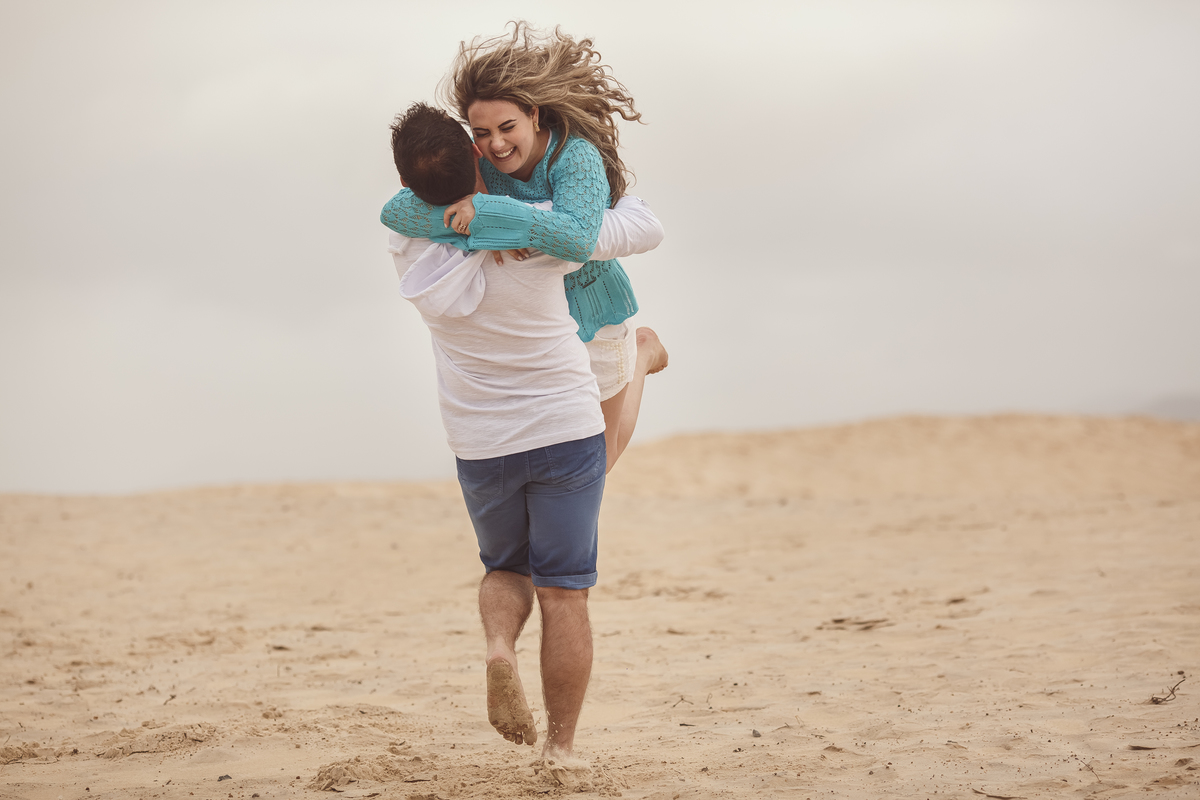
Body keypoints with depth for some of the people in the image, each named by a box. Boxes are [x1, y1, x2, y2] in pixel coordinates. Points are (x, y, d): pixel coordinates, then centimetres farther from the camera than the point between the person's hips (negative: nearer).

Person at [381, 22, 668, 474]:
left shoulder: (577, 158, -33)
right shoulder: (476, 163, -21)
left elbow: (576, 239, -52)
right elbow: (396, 212, -31)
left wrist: (486, 213, -51)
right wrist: (480, 235, -43)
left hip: (588, 316, -4)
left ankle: (641, 352, 40)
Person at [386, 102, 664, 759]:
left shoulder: (408, 241, -8)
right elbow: (647, 230, -3)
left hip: (480, 445, 3)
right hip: (566, 429, -3)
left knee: (505, 568, 23)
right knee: (563, 590, 4)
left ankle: (499, 646, -9)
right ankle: (560, 749, 2)